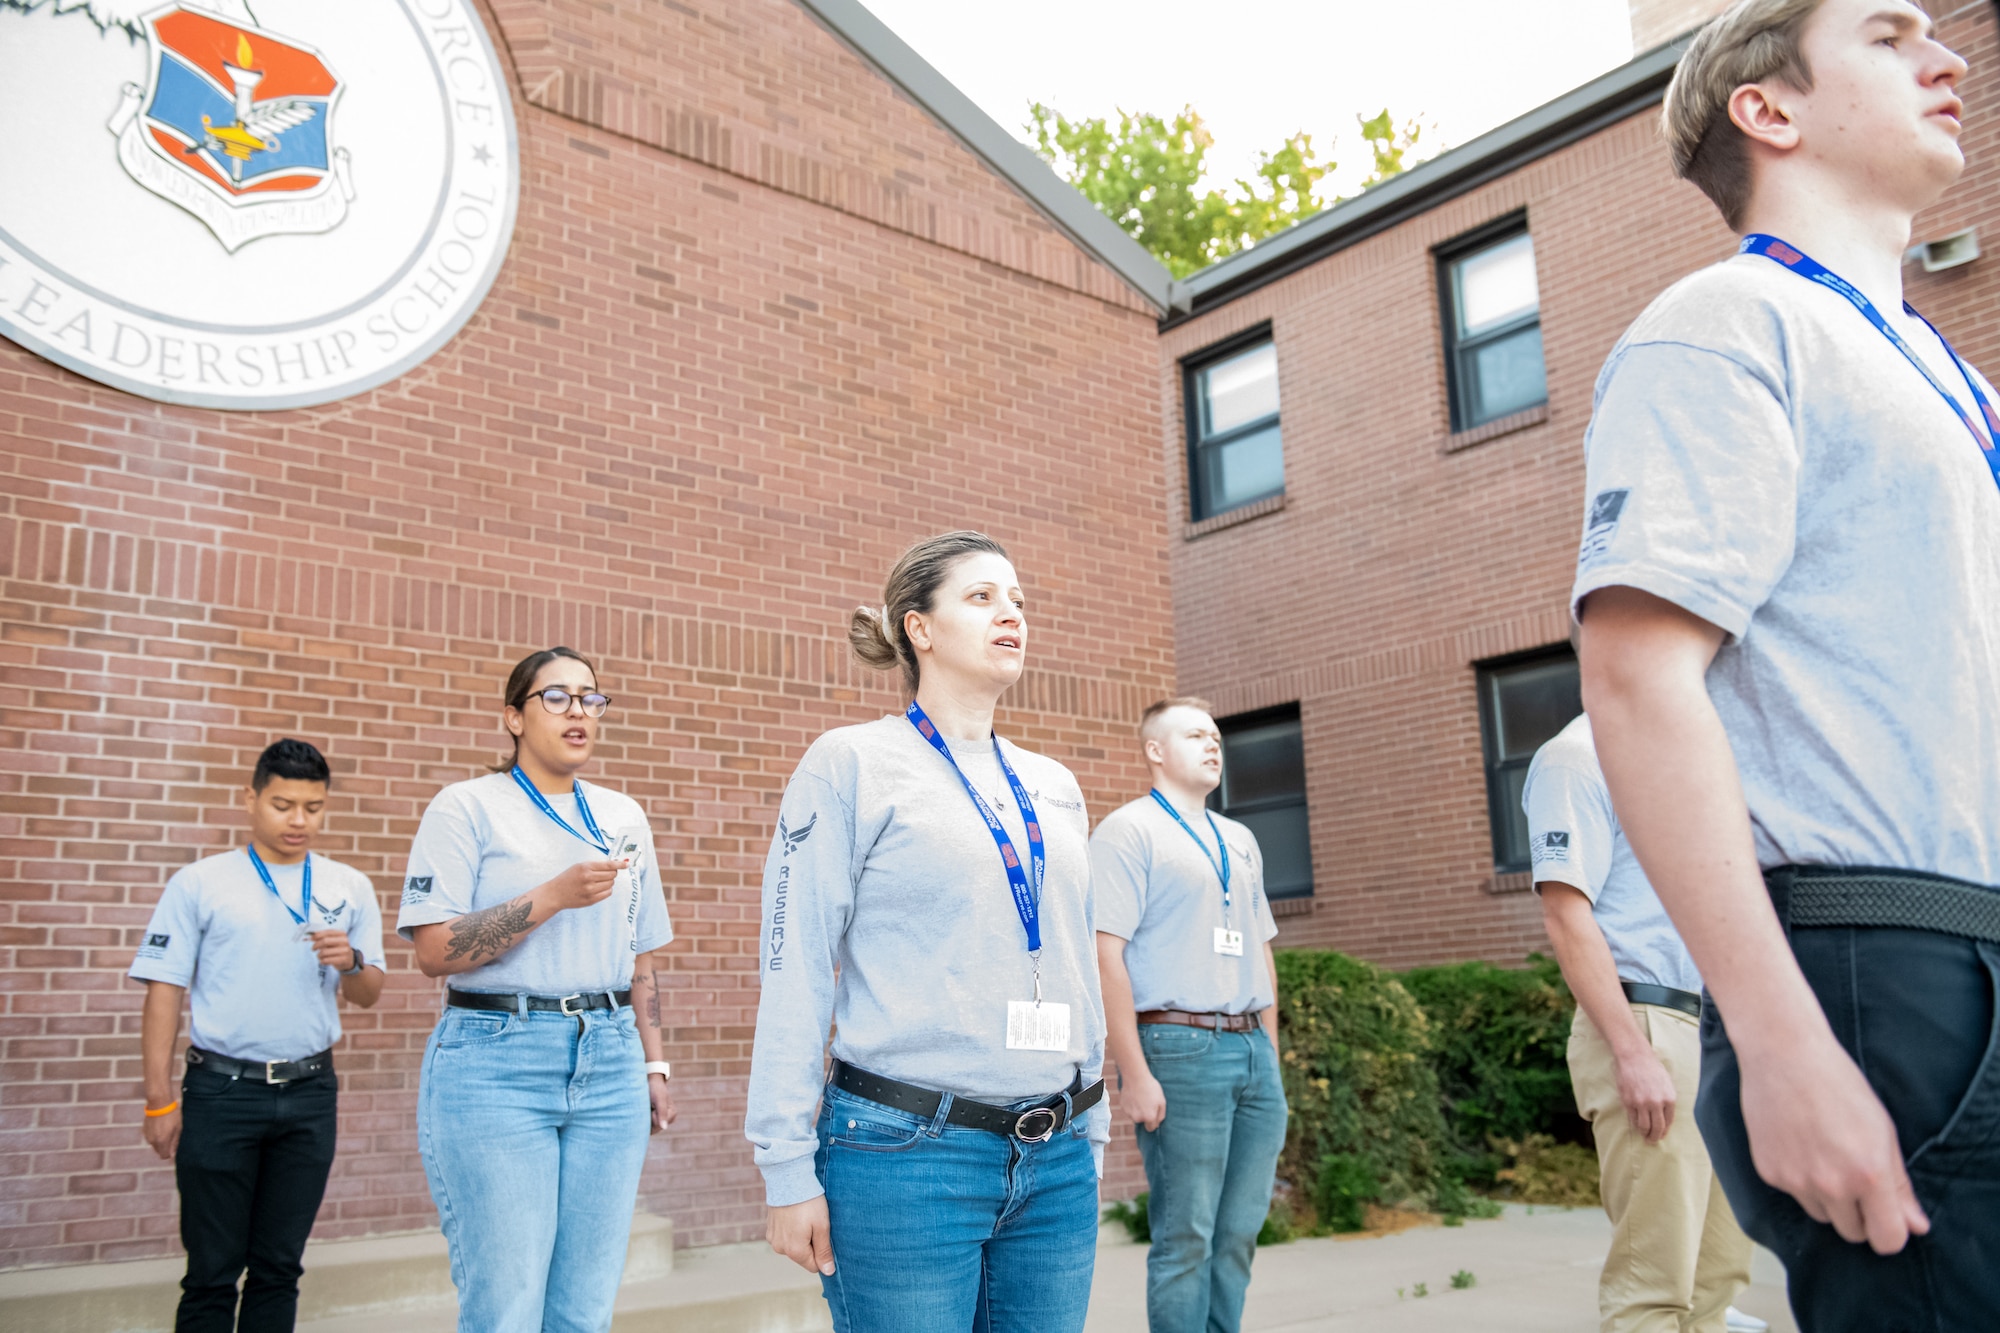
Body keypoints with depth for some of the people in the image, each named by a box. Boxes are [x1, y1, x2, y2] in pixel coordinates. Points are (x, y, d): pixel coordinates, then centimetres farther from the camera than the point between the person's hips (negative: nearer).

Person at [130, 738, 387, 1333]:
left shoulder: (350, 888, 8)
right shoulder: (199, 883, 1)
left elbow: (368, 995, 9)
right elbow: (164, 991, 0)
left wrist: (351, 962, -14)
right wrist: (160, 1100, -5)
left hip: (310, 1092, 2)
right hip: (222, 1090, -2)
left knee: (279, 1268, 11)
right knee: (212, 1272, 4)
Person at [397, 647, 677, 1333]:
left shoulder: (624, 817, 15)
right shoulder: (467, 807, 0)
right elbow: (434, 951, -10)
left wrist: (653, 1064, 13)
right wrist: (554, 896, -17)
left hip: (609, 1064, 5)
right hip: (496, 1065, -4)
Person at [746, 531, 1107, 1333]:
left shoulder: (1054, 786, 14)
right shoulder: (850, 764, -2)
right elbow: (795, 974, -6)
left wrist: (1092, 1134, 17)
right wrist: (789, 1168, -9)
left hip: (1057, 1167, 6)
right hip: (905, 1157, -5)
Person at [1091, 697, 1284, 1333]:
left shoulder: (1240, 841, 20)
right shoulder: (1128, 830, -4)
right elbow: (1106, 954, -12)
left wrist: (1270, 1052, 16)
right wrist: (1134, 1073, -17)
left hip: (1252, 1049, 7)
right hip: (1179, 1047, -7)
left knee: (1239, 1233, 11)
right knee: (1185, 1237, -1)